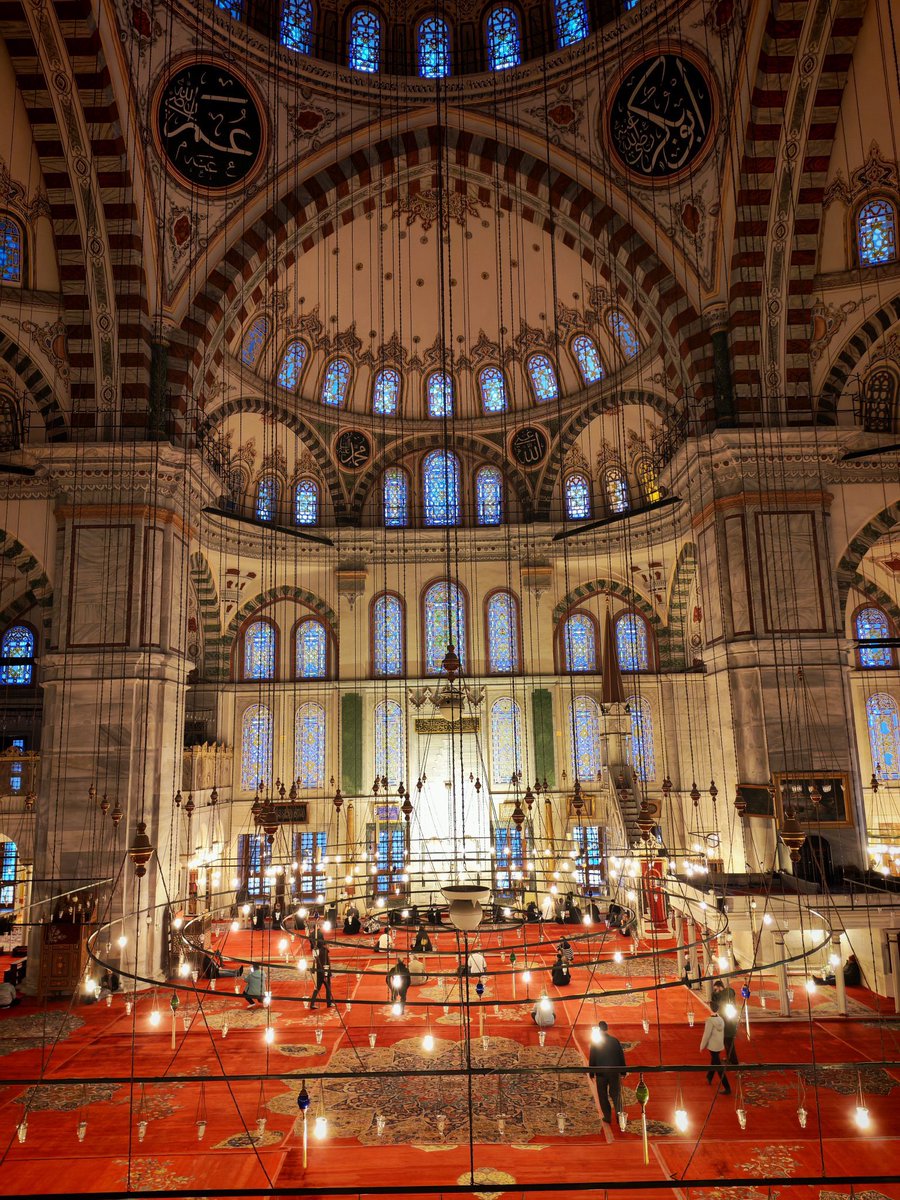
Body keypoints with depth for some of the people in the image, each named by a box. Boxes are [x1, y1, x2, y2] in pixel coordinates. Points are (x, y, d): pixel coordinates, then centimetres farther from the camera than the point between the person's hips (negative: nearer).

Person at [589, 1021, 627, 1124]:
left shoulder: (595, 1042, -6)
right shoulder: (615, 1041, -4)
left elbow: (592, 1059, -4)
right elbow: (621, 1057, -1)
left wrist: (592, 1074, 4)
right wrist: (623, 1072, 7)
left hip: (600, 1073, -1)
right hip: (614, 1072, 1)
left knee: (603, 1096, 10)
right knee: (616, 1094, 12)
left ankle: (608, 1117, 11)